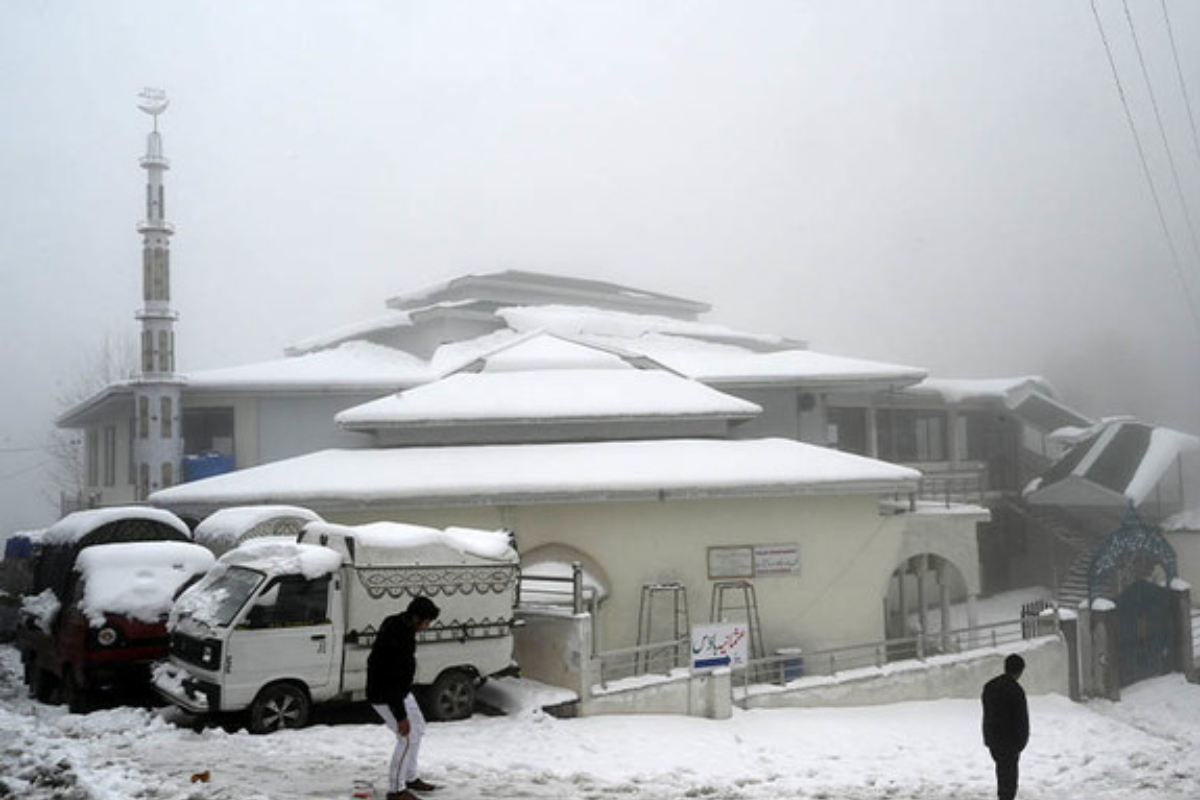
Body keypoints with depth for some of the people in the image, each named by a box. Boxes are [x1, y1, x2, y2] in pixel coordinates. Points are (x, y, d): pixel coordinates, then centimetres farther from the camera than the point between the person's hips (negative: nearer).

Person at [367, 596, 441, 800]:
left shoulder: (396, 623, 0)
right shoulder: (397, 639, -32)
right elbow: (392, 681, -30)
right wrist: (400, 716, -25)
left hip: (399, 690, 10)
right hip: (385, 696, -10)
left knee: (418, 728, 19)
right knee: (408, 738, -8)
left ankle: (410, 778, 31)